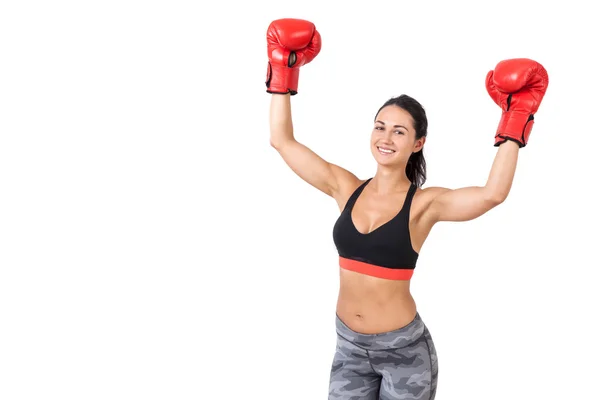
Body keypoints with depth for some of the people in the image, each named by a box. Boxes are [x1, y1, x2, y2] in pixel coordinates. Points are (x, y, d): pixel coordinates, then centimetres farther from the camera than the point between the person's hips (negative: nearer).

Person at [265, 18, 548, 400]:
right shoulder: (346, 188, 0)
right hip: (349, 344, 4)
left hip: (404, 349, -3)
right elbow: (283, 141, 2)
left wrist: (514, 123, -22)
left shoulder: (424, 204, -11)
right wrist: (283, 71, 3)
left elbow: (493, 194, -28)